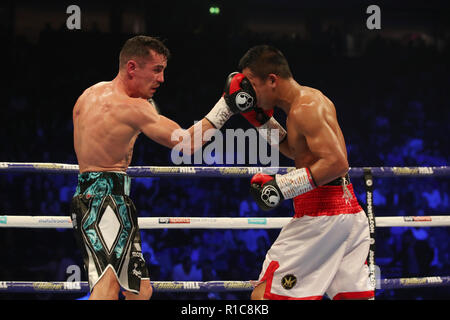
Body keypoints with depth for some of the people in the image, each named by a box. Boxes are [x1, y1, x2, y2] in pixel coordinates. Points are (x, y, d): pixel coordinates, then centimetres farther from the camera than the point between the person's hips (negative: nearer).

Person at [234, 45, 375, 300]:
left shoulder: (304, 109, -14)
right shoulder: (314, 97, 17)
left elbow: (336, 163, -23)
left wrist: (281, 186, -23)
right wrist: (262, 120, 21)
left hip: (321, 214, -10)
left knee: (263, 295, -8)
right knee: (355, 294, 9)